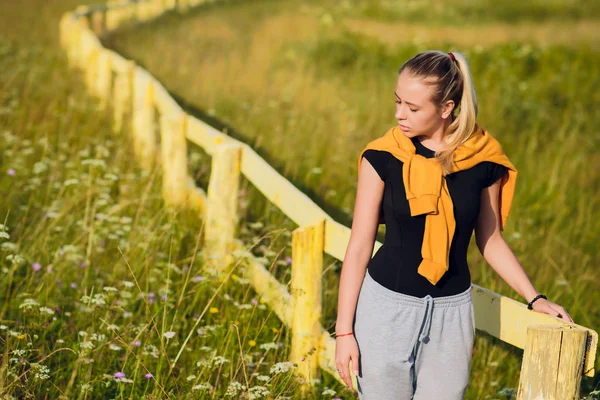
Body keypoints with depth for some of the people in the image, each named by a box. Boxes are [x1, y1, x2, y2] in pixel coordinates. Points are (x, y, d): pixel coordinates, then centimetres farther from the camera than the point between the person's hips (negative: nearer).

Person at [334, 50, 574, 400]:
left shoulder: (483, 159, -6)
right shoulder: (382, 157, -9)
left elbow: (490, 240, 8)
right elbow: (360, 247, -4)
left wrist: (534, 298, 1)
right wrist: (344, 330, -5)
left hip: (451, 311, 1)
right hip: (387, 306, -1)